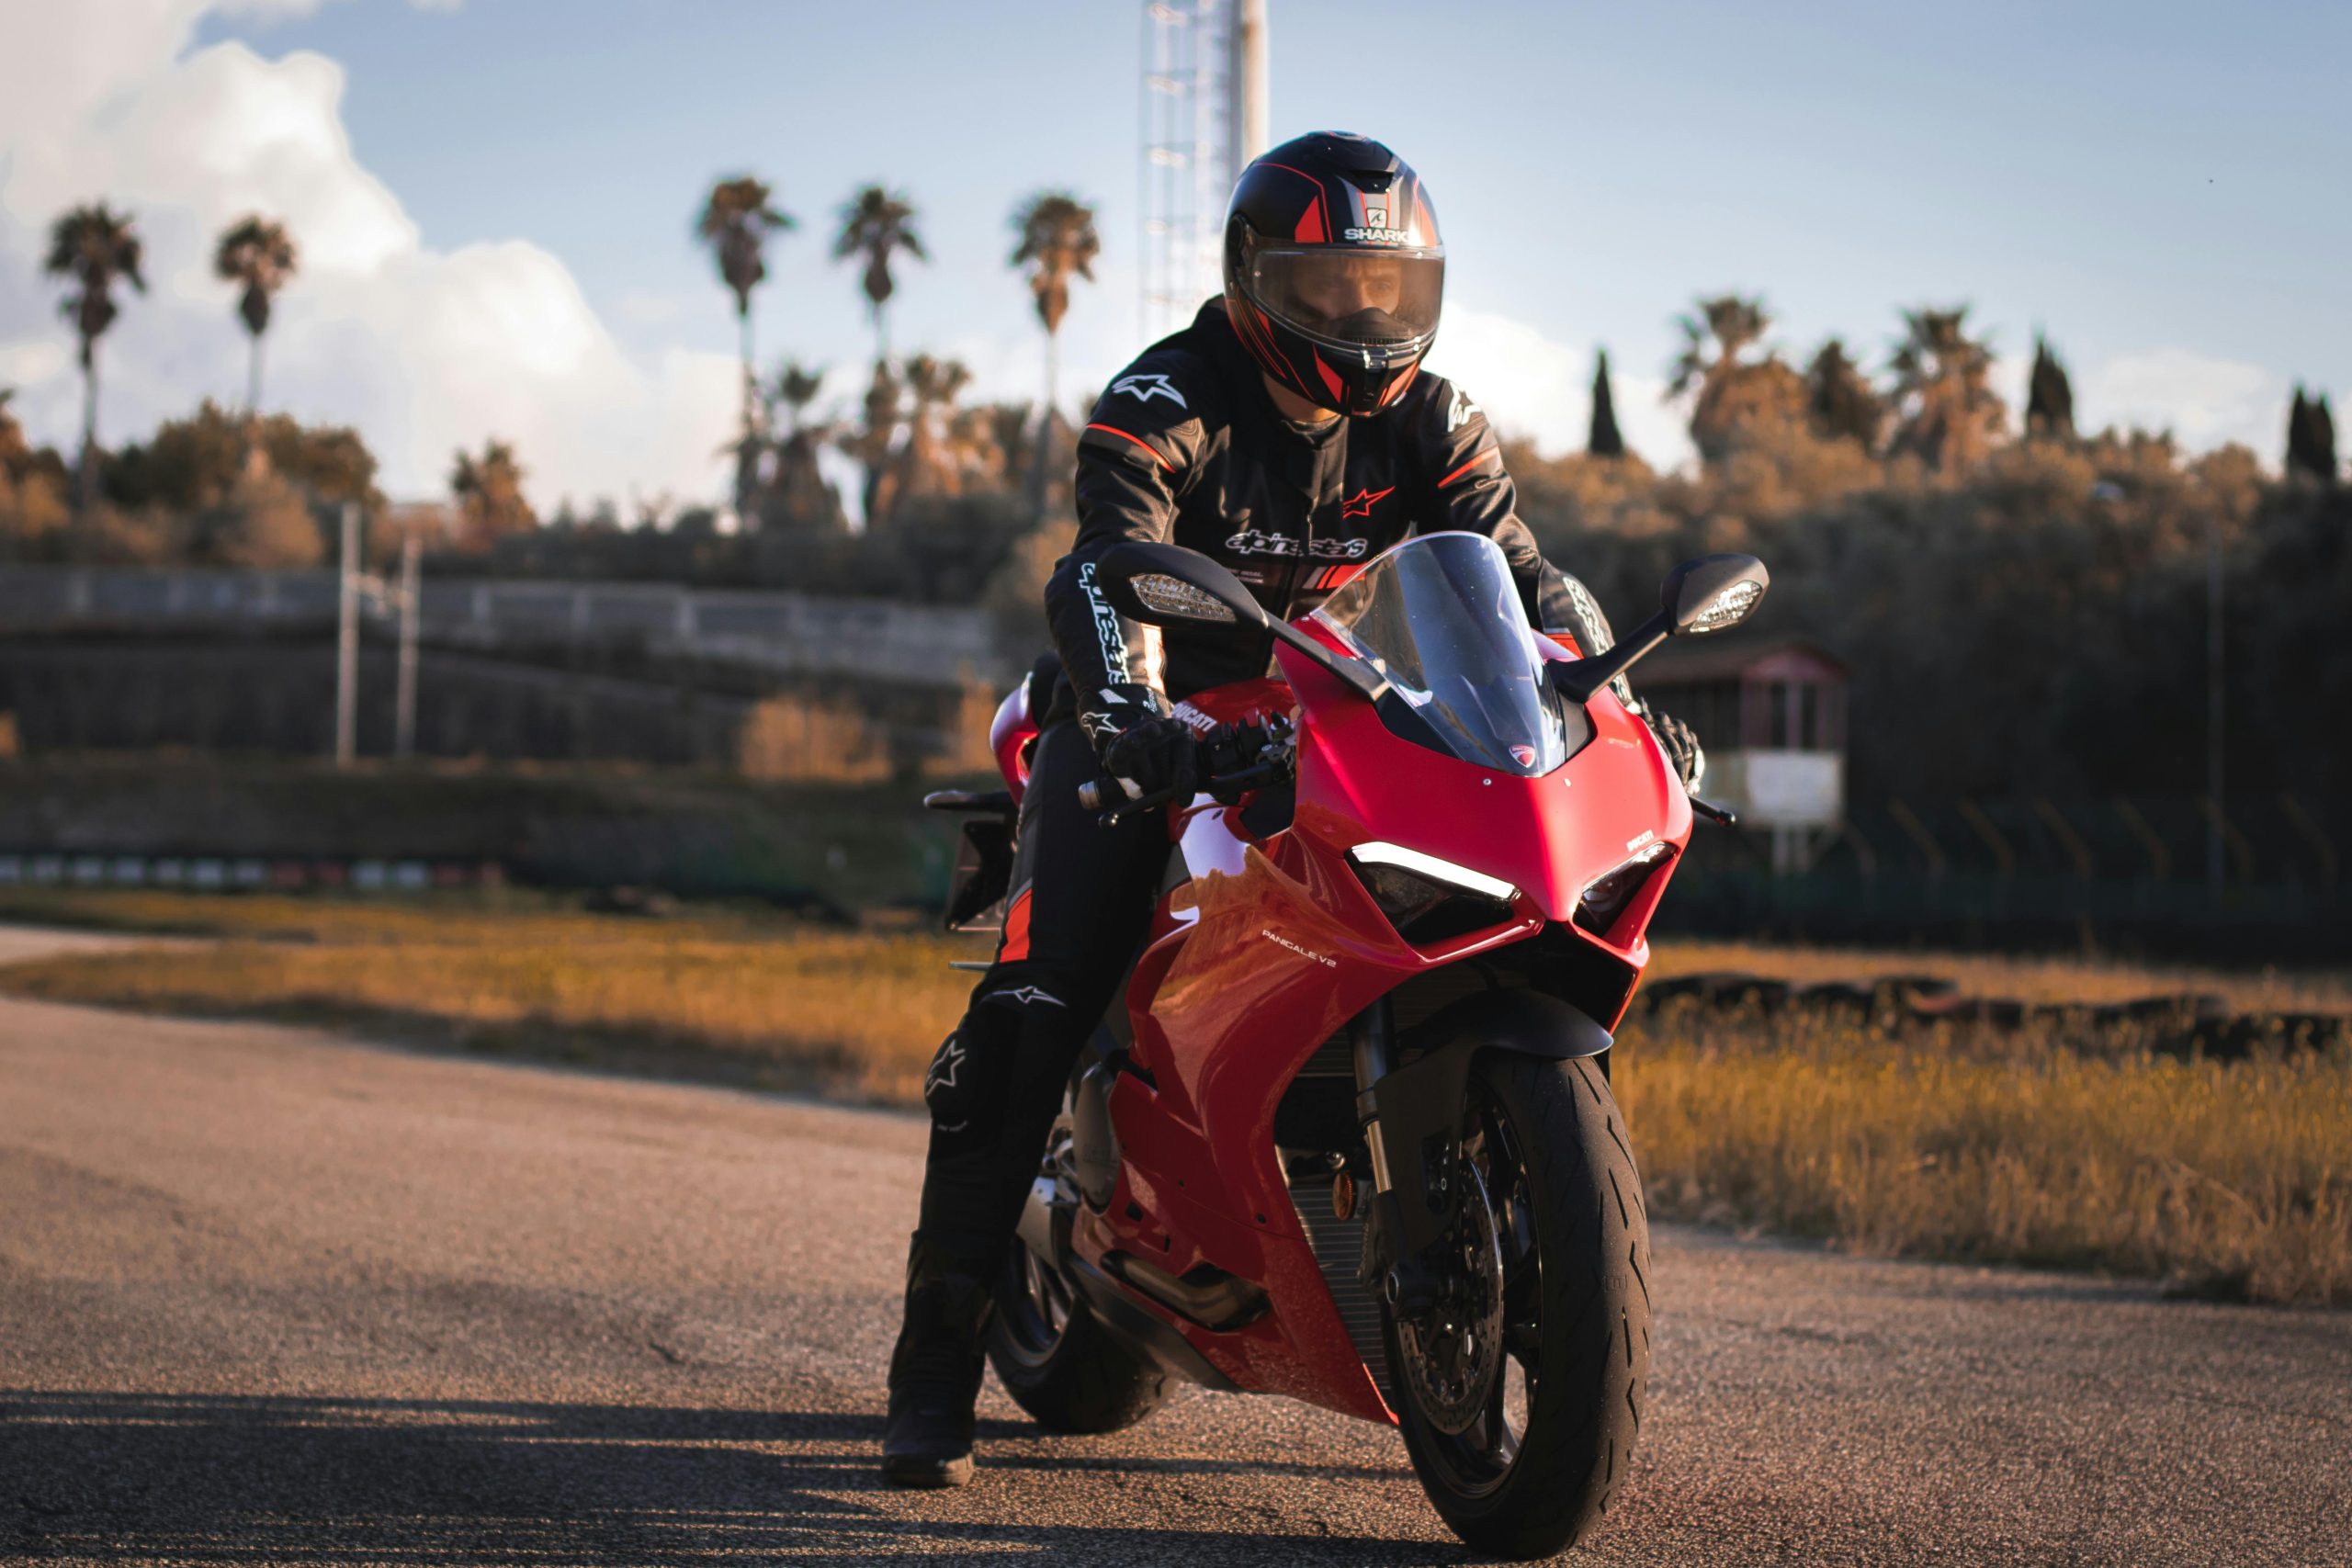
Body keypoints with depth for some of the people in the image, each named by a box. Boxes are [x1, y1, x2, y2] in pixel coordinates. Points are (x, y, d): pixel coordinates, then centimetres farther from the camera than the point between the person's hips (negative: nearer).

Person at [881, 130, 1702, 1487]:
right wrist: (1132, 713, -52)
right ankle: (939, 1359, -18)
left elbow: (1525, 577, -7)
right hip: (1158, 736, -4)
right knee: (1031, 1008, -22)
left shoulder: (1429, 423, 0)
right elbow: (1109, 574, -32)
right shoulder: (1164, 408, -16)